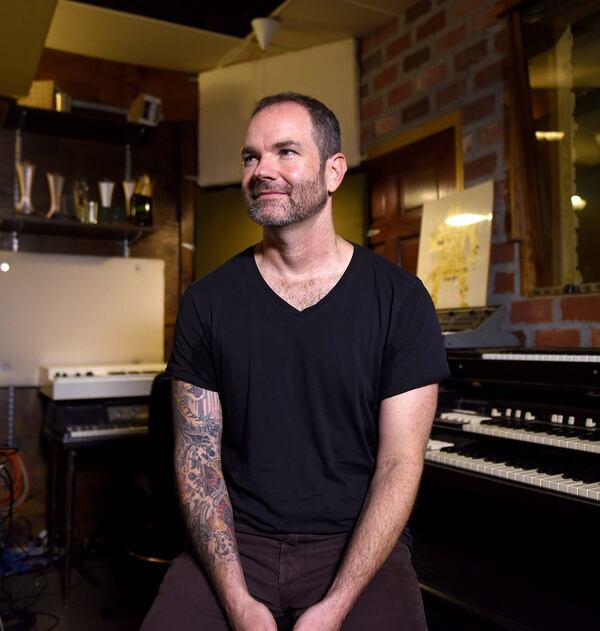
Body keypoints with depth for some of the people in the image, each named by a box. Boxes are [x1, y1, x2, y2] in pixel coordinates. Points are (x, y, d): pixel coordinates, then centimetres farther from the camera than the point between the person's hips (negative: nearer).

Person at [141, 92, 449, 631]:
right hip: (235, 541, 1)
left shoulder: (399, 299, -5)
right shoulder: (207, 302, 0)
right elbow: (198, 457, -1)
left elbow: (400, 462, -7)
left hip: (355, 543, 0)